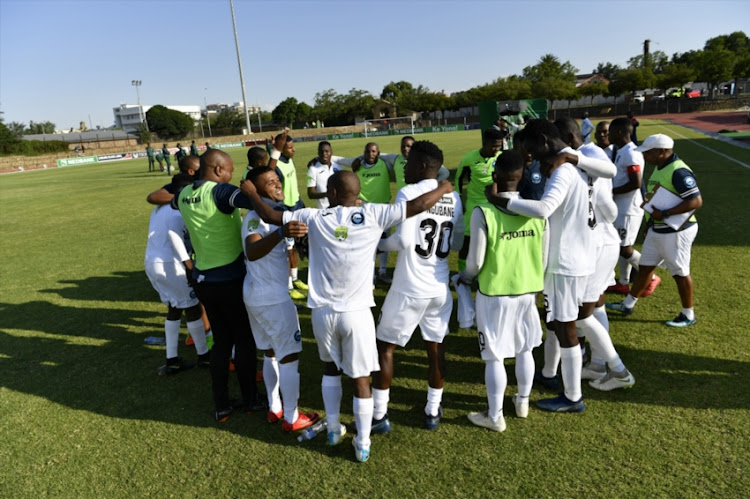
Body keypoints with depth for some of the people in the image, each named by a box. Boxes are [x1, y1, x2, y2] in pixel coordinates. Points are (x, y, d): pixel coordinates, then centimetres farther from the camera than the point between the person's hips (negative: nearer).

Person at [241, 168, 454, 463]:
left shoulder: (314, 217, -3)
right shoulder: (372, 215, -7)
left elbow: (270, 216, 6)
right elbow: (417, 206, -6)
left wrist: (250, 193, 24)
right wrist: (443, 188, 13)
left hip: (322, 312, 2)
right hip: (356, 313, -2)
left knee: (331, 369, 26)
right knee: (361, 379, 12)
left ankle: (333, 430, 36)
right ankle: (362, 445, 24)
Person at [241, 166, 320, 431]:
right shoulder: (257, 216, -20)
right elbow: (252, 252, -42)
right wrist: (281, 233, -56)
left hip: (256, 296, 10)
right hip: (272, 298, -10)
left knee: (271, 353, 19)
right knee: (290, 356, 2)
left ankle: (274, 408, 33)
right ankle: (291, 418, 14)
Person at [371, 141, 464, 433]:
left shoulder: (408, 193, -13)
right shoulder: (453, 198, 3)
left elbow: (403, 240, -19)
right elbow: (457, 244, 8)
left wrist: (378, 244, -1)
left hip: (409, 288, -5)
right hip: (440, 287, 5)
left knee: (385, 347, 10)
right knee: (436, 347, 16)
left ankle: (379, 415, 17)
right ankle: (433, 411, 28)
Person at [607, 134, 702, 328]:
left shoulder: (678, 171, -22)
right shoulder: (660, 168, 8)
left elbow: (696, 201, -28)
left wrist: (664, 214, -30)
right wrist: (651, 223, 20)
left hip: (676, 231, -9)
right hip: (657, 230, 10)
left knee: (680, 273, 4)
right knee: (645, 267, 16)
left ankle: (688, 315, 22)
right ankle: (627, 305, 27)